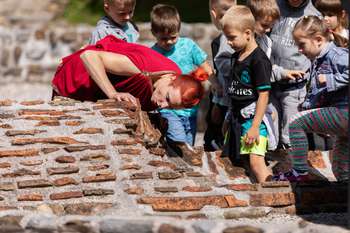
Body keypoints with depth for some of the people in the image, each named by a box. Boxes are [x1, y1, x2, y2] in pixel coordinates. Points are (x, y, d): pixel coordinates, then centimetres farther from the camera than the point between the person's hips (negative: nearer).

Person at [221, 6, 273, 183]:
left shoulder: (259, 60, -15)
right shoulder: (236, 57, 12)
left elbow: (263, 95, -17)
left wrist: (255, 126, -20)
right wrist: (229, 118, 23)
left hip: (253, 117, -9)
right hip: (237, 118, 10)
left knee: (256, 162, -19)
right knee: (233, 161, 11)